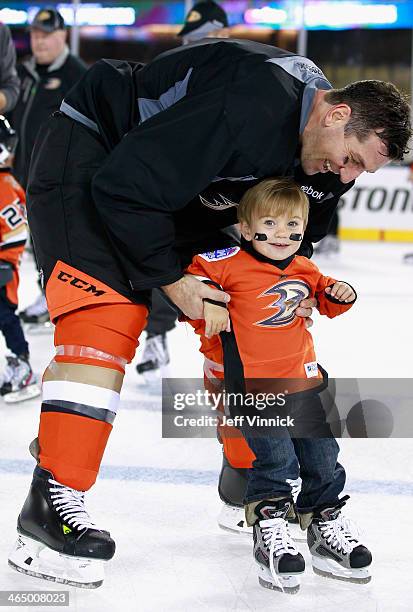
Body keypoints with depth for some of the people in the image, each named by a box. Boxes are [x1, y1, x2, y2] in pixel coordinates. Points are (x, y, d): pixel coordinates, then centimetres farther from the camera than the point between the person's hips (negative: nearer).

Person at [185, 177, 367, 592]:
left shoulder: (305, 270, 6)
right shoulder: (232, 263, -11)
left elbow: (324, 297, 23)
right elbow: (197, 273, -1)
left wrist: (338, 294, 2)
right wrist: (206, 304, -15)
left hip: (304, 380, 6)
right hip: (254, 384, -6)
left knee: (323, 457, 11)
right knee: (275, 461, -13)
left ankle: (325, 523, 27)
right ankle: (269, 530, 1)